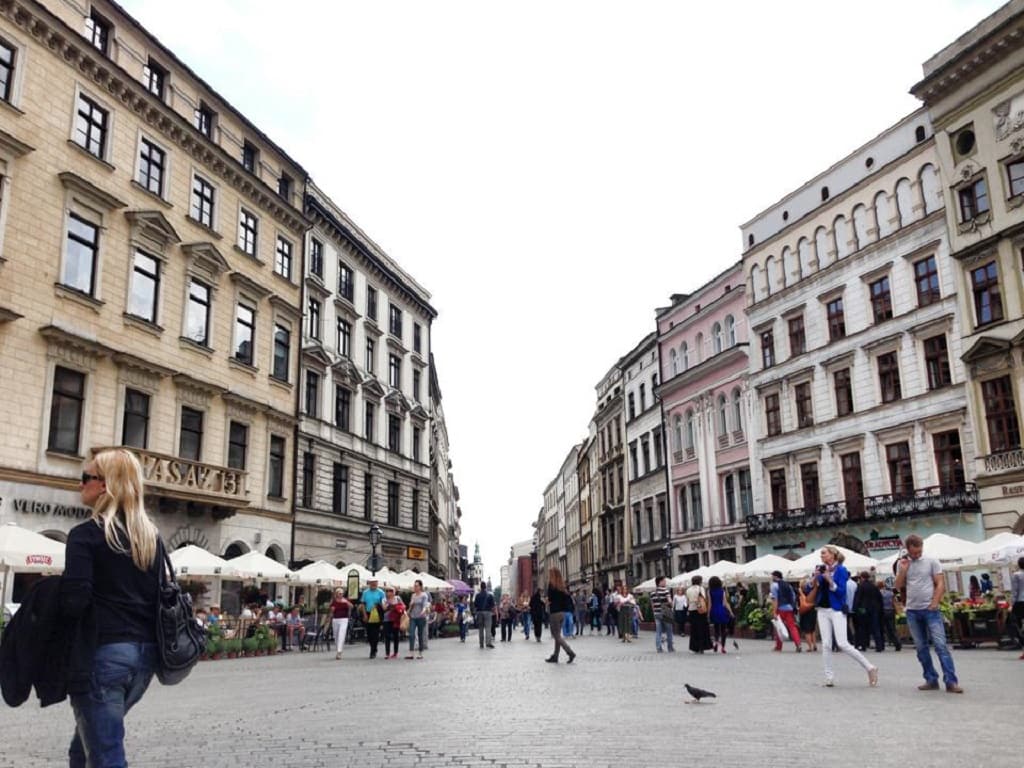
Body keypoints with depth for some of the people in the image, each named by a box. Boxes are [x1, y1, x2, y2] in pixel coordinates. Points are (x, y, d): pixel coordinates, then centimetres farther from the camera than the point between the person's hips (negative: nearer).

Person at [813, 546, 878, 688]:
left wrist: (830, 581, -24)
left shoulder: (841, 570, -6)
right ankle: (829, 677, 7)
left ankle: (870, 668, 2)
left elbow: (841, 592, -13)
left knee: (843, 644, -12)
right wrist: (816, 578, -7)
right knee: (826, 645, 2)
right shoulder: (822, 570, 9)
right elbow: (813, 589, 10)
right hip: (823, 610, 5)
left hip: (837, 610, -5)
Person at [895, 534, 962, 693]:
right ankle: (931, 680, 15)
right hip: (912, 611, 4)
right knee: (921, 648, 8)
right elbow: (898, 586, 6)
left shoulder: (931, 561, -1)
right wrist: (903, 570, -7)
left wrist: (934, 604, -11)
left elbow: (940, 584, -3)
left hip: (930, 609, -3)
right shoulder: (902, 564, 7)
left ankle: (951, 681, -8)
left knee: (941, 645, -10)